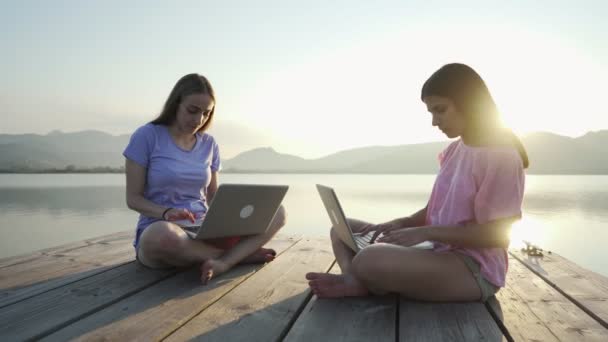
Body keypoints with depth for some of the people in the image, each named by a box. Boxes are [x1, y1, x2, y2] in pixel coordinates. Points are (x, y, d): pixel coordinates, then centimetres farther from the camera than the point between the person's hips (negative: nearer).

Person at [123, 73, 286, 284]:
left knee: (277, 212, -13)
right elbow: (133, 198, -2)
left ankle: (222, 263, -32)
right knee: (162, 236, -42)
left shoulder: (209, 145, 8)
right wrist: (166, 212, -22)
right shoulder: (147, 136, -3)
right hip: (158, 231, -3)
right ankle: (240, 254, -17)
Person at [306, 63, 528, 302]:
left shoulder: (502, 156, -15)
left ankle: (366, 285, -3)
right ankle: (356, 281, -20)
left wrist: (424, 232, -20)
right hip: (438, 251, 9)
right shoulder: (453, 151, 11)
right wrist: (402, 223, -4)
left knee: (370, 260, -35)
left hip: (474, 268, -9)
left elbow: (497, 234, -18)